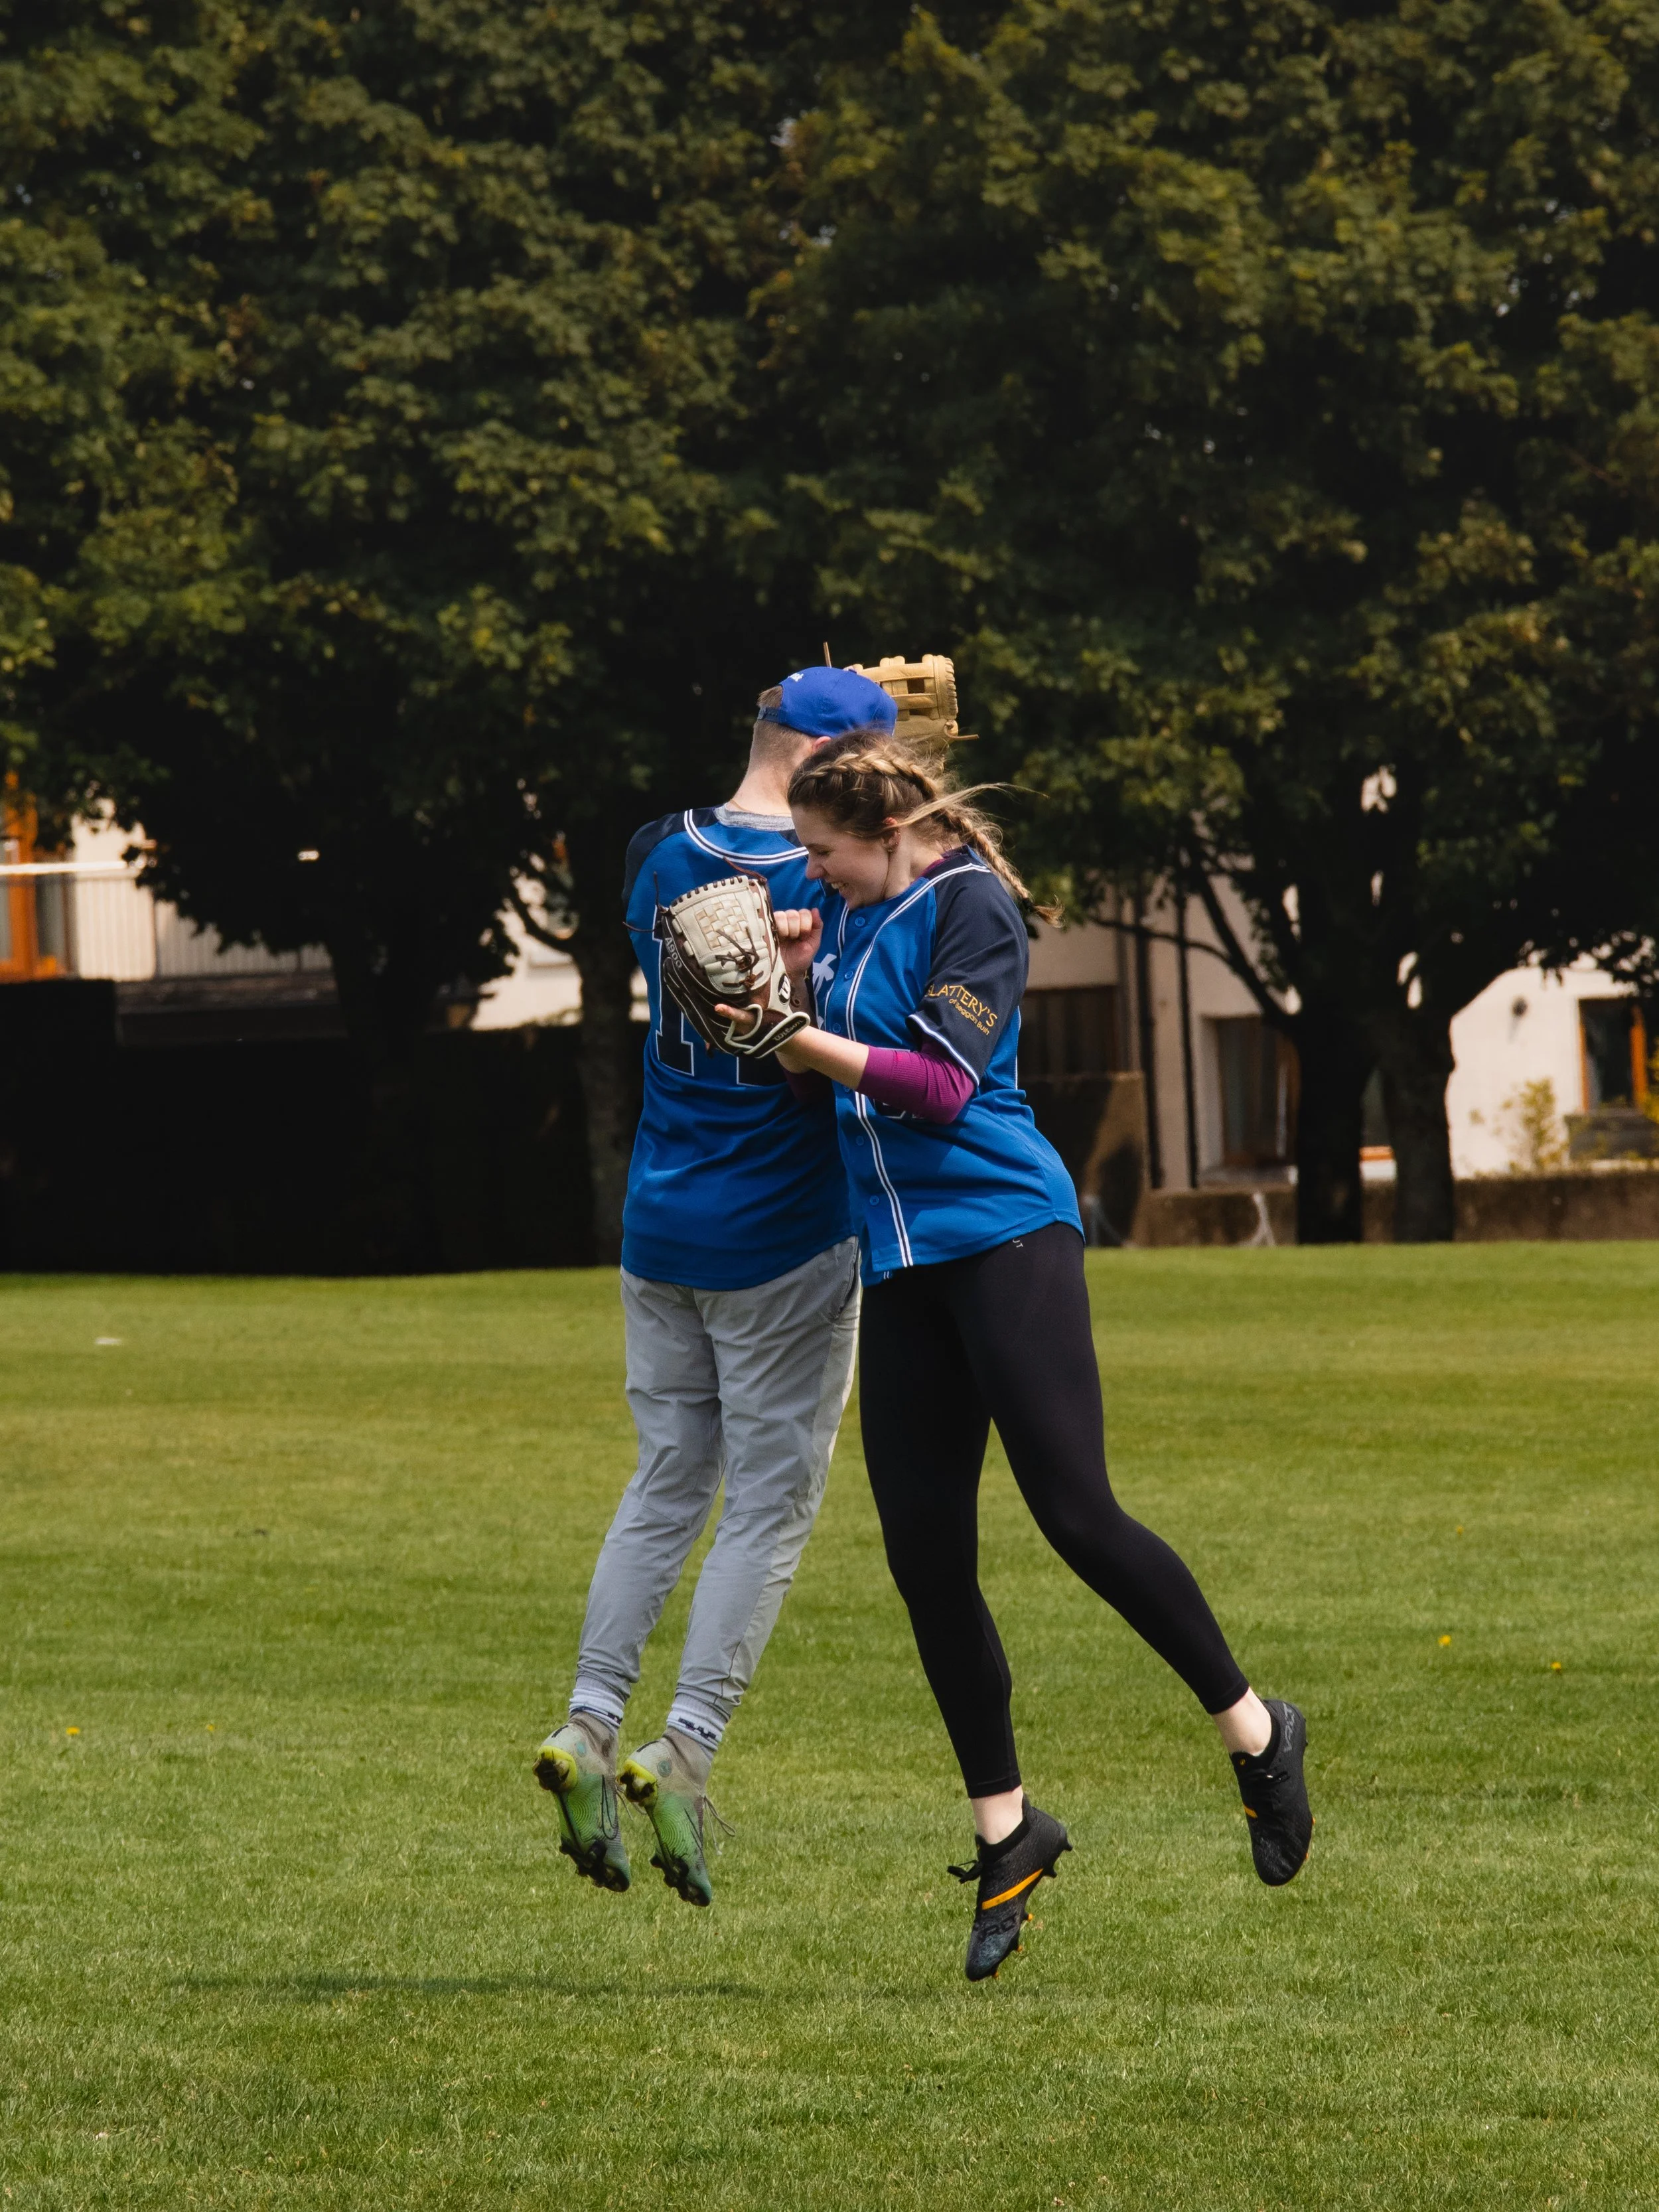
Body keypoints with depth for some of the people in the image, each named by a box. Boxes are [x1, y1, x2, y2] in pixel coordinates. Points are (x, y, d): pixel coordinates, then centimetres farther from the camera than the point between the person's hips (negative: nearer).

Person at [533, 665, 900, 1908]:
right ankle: (687, 1750, -7)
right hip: (784, 1243, -6)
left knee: (667, 1487, 15)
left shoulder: (663, 858, 5)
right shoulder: (823, 883, -15)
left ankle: (588, 1727, 5)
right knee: (771, 1507, 1)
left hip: (660, 1232, 6)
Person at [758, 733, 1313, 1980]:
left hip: (1003, 1232, -7)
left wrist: (804, 1038, -22)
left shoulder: (970, 905, -7)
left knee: (1076, 1514, -12)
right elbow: (821, 1086, 19)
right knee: (925, 1559, 2)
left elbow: (941, 1083, -16)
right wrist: (792, 983, 3)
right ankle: (1006, 1832, 11)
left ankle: (1256, 1732, 6)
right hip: (901, 1259, 7)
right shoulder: (849, 916, 15)